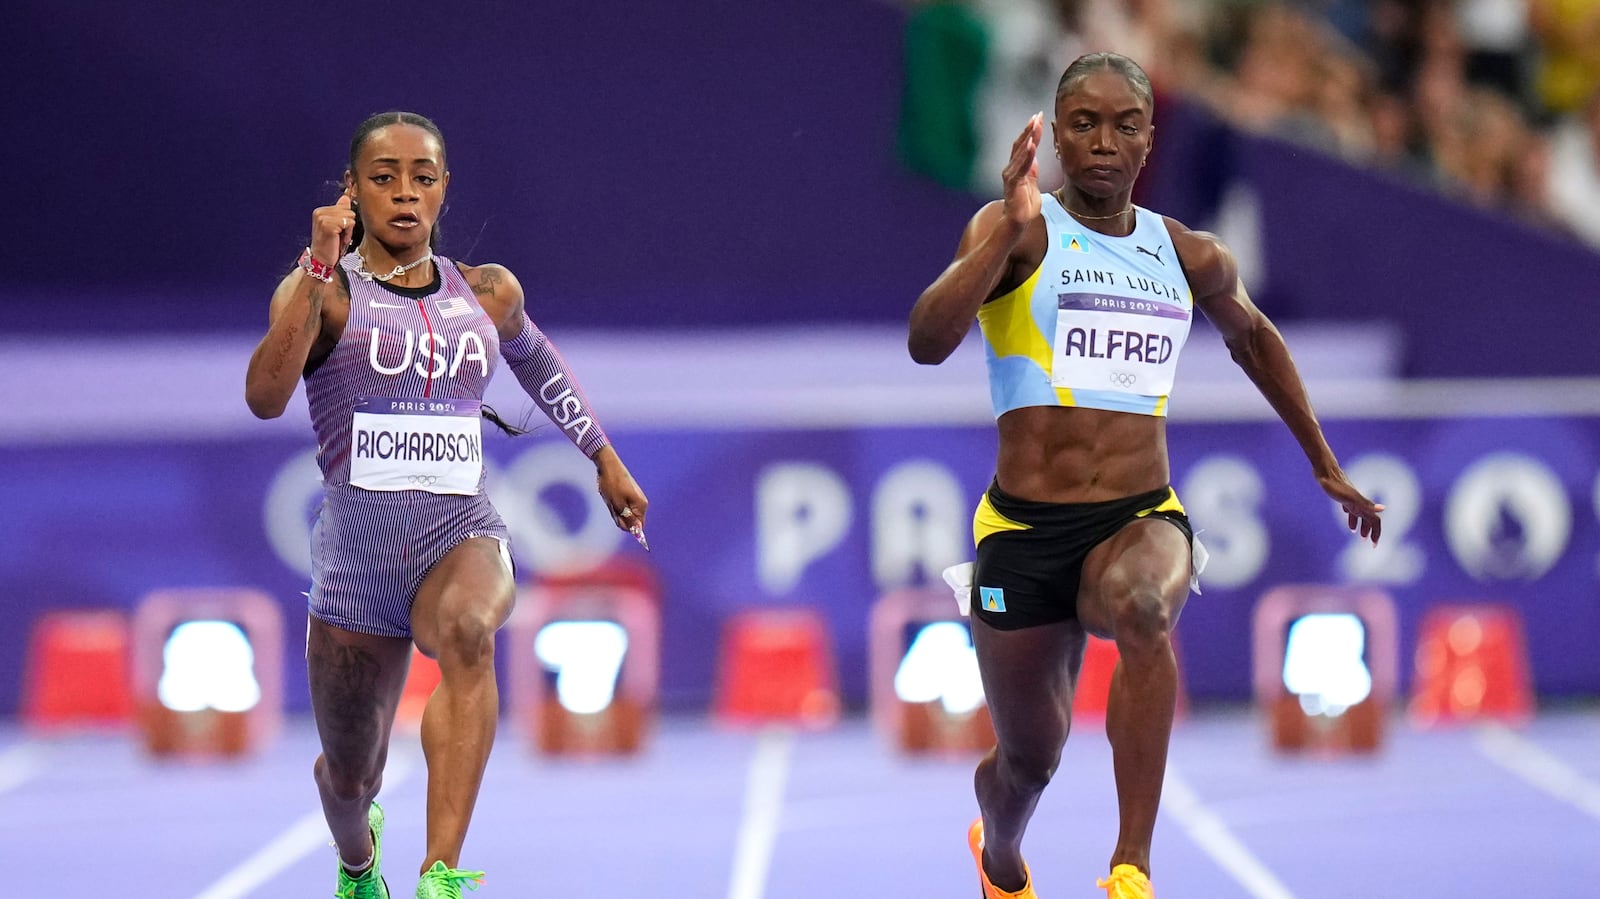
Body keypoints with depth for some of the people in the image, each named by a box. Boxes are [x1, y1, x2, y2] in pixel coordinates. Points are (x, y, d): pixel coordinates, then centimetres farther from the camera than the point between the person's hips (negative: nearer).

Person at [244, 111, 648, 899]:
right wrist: (319, 270, -27)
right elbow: (264, 397, -23)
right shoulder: (324, 292, -4)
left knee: (467, 632, -38)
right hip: (356, 555, 0)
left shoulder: (487, 294, 8)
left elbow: (534, 359, 31)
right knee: (348, 775, 14)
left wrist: (604, 458, 34)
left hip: (462, 536, 1)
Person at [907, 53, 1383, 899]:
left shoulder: (1189, 257, 7)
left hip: (1143, 520, 1)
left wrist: (1325, 467, 32)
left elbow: (1252, 336, 29)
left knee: (1142, 606, -36)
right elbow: (927, 341, -22)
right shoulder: (1017, 231, -5)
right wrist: (1012, 227, -32)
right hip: (1025, 531, -1)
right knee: (1029, 759, 12)